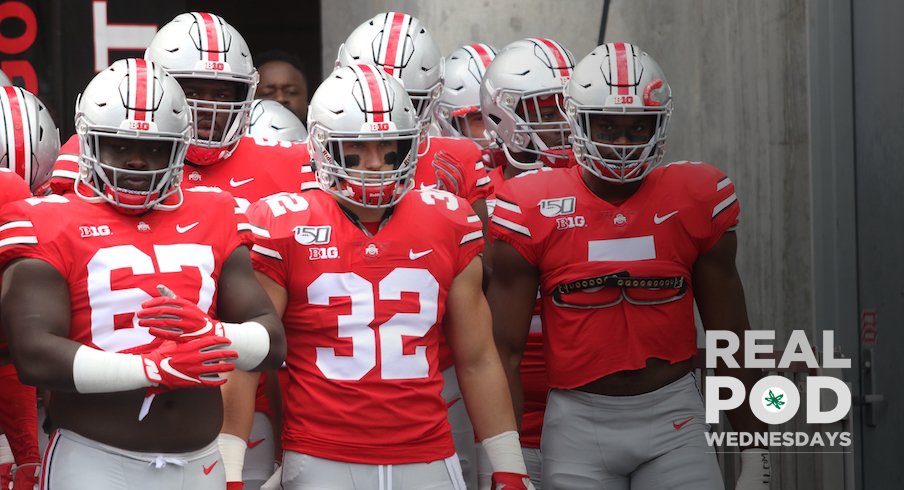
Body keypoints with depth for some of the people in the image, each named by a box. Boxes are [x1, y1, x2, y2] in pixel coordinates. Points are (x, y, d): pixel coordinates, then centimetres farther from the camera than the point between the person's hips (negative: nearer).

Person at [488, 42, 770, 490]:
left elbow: (730, 336, 6)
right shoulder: (532, 210, -5)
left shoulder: (697, 200, 0)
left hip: (673, 419, 1)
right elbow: (505, 348, -1)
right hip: (578, 423, -1)